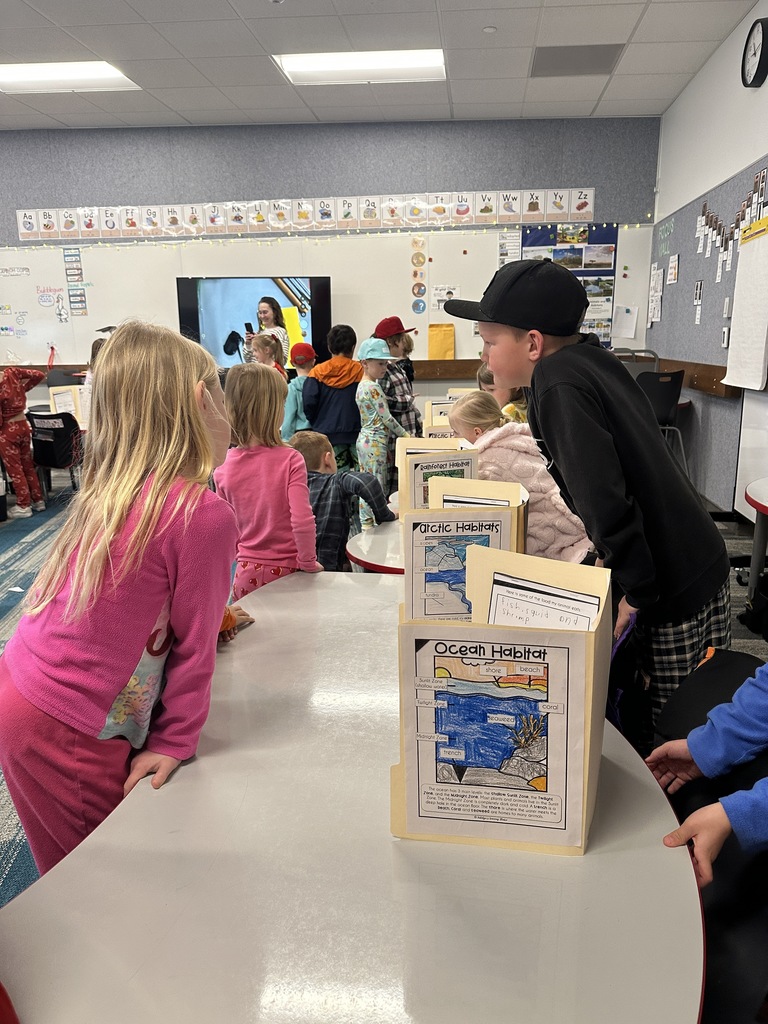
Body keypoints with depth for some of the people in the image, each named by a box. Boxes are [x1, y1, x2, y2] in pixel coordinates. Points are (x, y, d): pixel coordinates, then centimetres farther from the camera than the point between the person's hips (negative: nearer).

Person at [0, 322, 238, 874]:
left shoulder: (106, 492, 0)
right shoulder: (206, 514, -20)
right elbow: (194, 644, -11)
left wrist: (208, 612, 20)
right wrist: (177, 741, -2)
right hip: (67, 734, -7)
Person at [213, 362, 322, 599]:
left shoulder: (223, 466, -3)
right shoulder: (290, 460, -17)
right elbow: (302, 520, -21)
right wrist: (308, 562, -7)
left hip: (246, 573, 4)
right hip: (285, 571, -3)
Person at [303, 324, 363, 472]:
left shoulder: (318, 372, 0)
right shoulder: (360, 371, -1)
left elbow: (309, 403, -5)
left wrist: (317, 424, 10)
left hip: (328, 433, 1)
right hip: (356, 433, -1)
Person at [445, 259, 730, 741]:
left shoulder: (559, 380, -20)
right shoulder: (593, 361, 8)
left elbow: (604, 497, -28)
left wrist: (637, 592, -20)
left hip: (676, 596, -9)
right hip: (698, 570, 9)